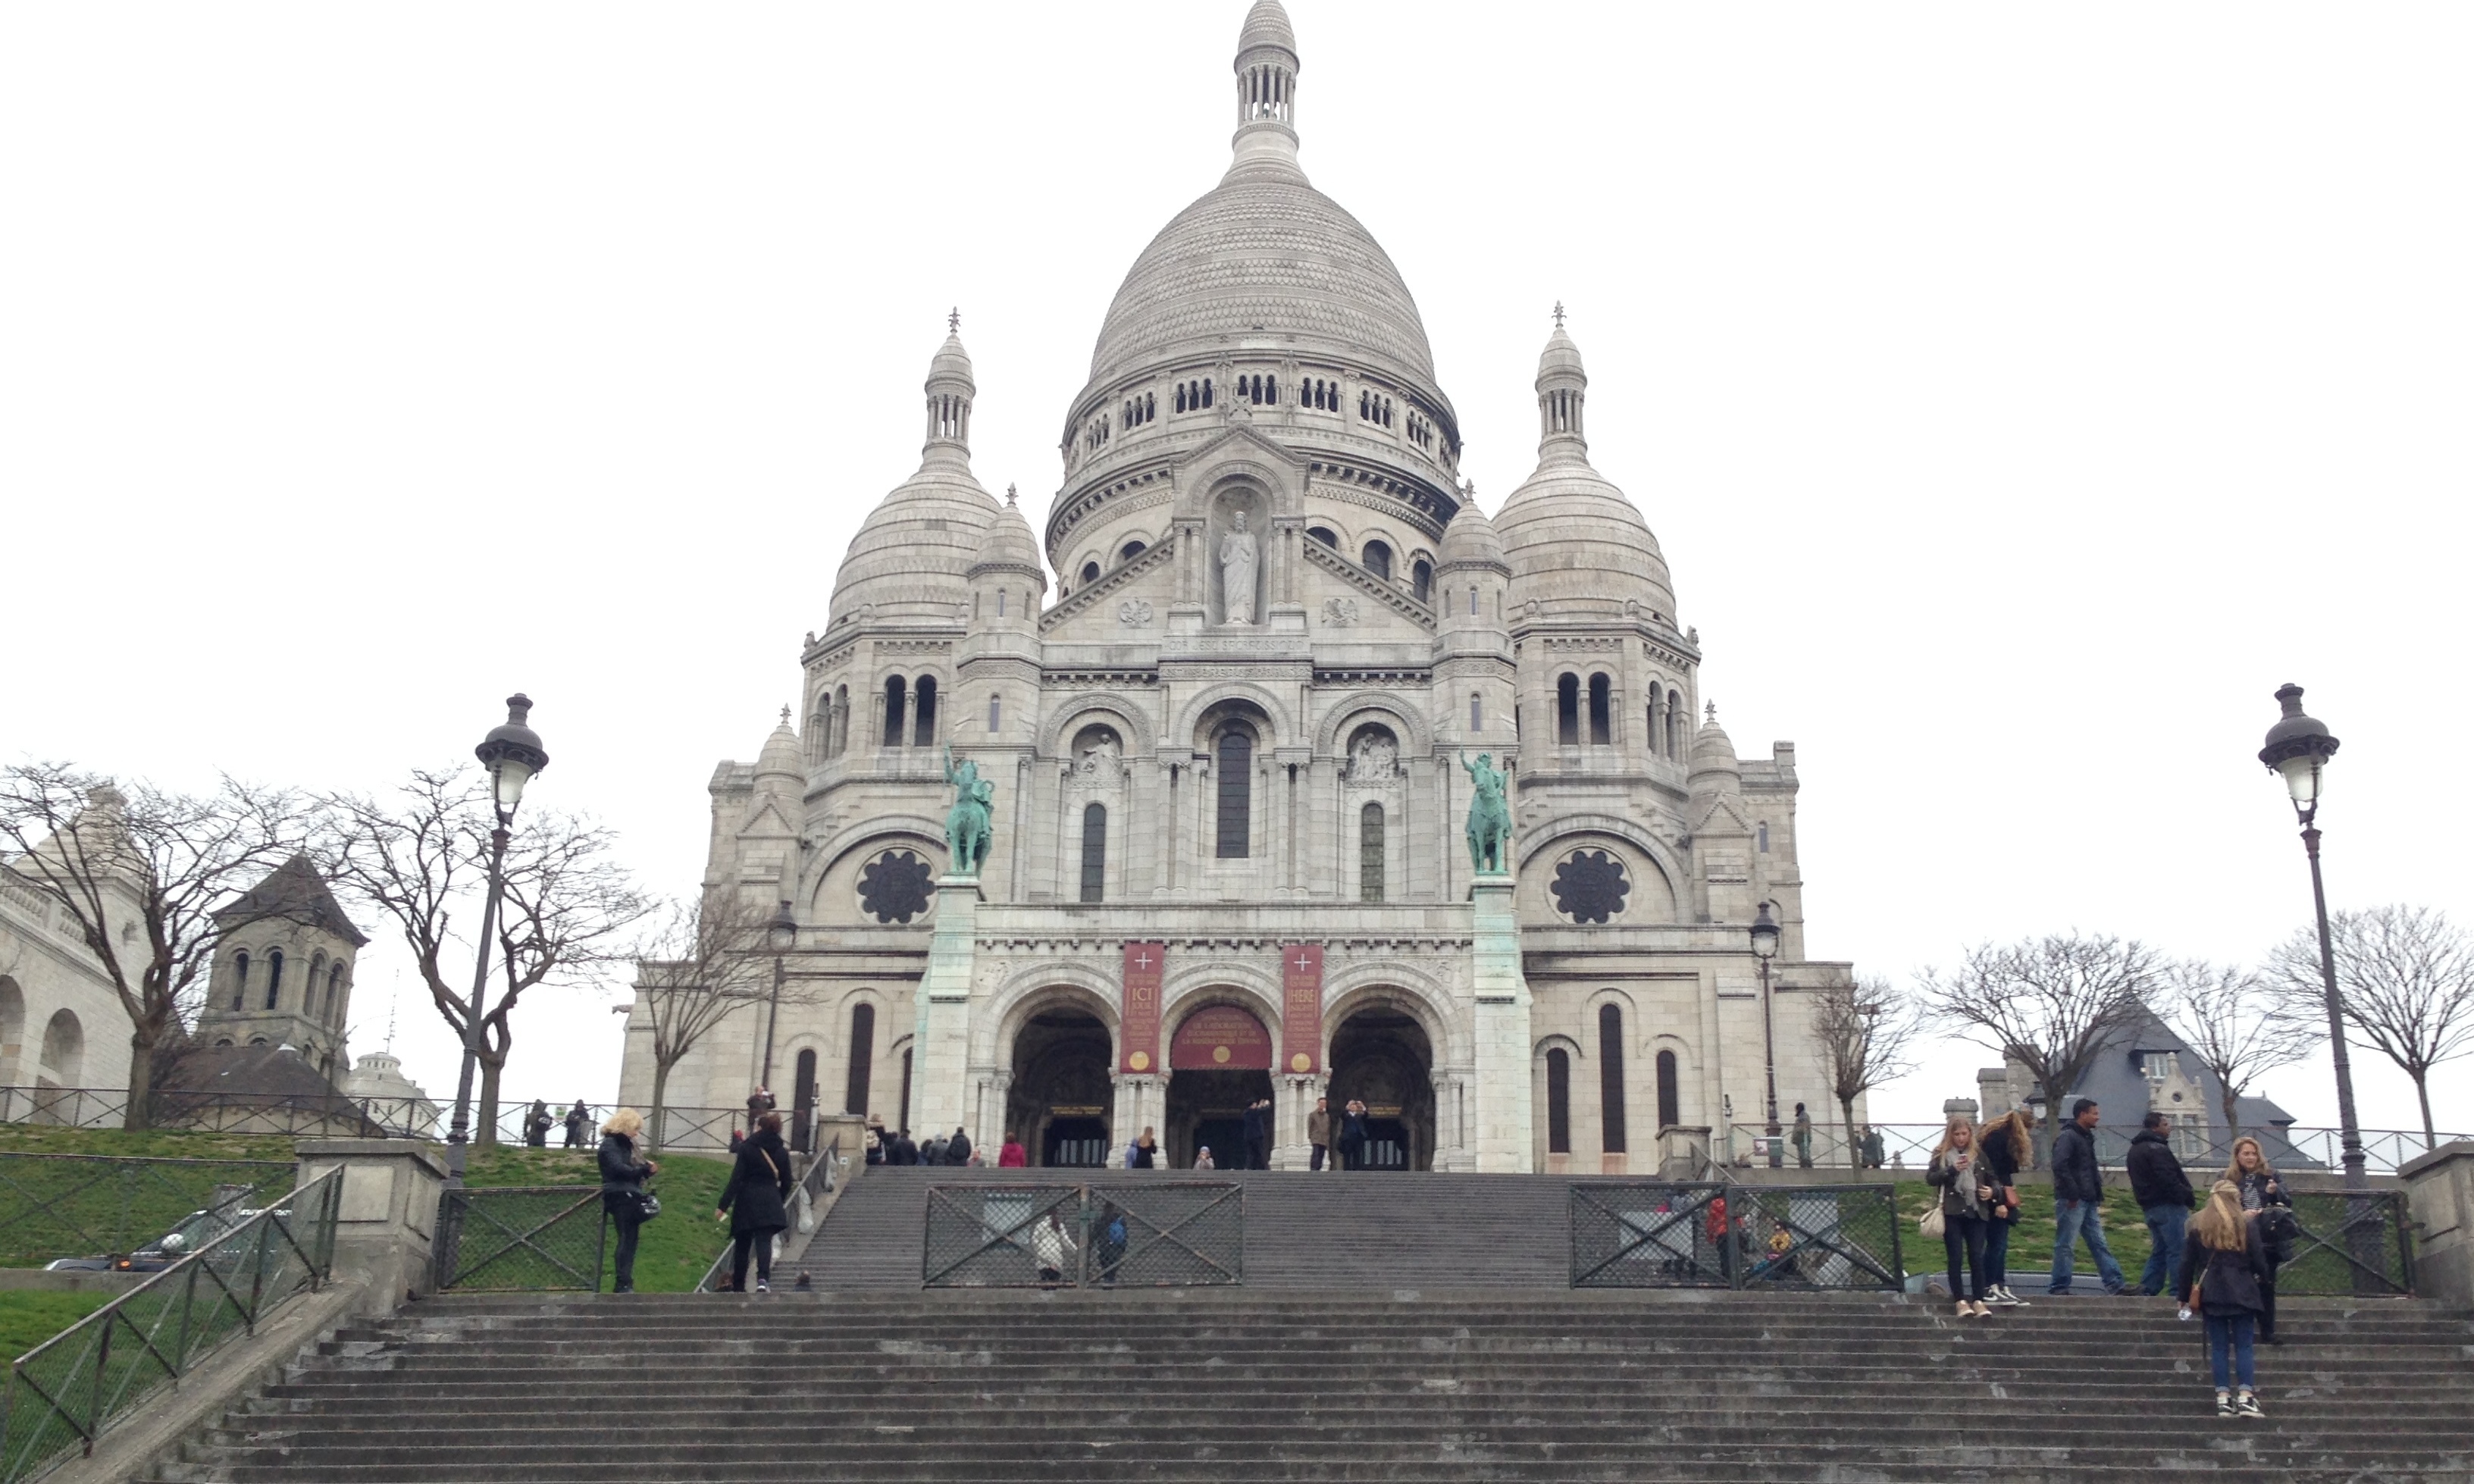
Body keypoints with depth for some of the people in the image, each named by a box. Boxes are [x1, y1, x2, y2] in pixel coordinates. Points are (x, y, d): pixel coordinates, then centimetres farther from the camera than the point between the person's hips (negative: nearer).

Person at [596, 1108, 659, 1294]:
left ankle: (624, 1284, 6)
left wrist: (646, 1167, 1)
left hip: (629, 1197, 9)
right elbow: (618, 1168, -19)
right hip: (620, 1197, -9)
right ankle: (623, 1284, -15)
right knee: (626, 1240, -13)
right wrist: (644, 1169, -19)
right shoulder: (610, 1144, -6)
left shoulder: (624, 1144, 23)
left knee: (630, 1240, 5)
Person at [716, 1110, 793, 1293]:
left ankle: (738, 1287, 15)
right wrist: (778, 1201, 29)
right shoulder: (782, 1152, 7)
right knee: (764, 1241, -5)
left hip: (747, 1201, -2)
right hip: (771, 1203, 2)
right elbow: (786, 1183, 12)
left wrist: (723, 1205, -9)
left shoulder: (747, 1148, -3)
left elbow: (736, 1179, -9)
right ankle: (763, 1278, -30)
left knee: (742, 1245, 10)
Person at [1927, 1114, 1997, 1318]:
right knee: (1955, 1257, -1)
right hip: (1952, 1213, -2)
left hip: (1976, 1212, 2)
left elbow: (1991, 1180, 17)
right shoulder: (1941, 1154, 3)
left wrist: (1992, 1191, -5)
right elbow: (1930, 1178, -5)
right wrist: (1952, 1170, -18)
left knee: (1977, 1257, -1)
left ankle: (1979, 1300, 3)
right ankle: (1961, 1301, 4)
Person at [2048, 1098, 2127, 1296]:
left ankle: (2115, 1283, 8)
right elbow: (2060, 1166, -22)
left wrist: (2098, 1195, 16)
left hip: (2088, 1201, 10)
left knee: (2099, 1244, 8)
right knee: (2065, 1245, -5)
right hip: (2072, 1201, -10)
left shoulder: (2086, 1138, 20)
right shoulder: (2067, 1137, -11)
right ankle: (2059, 1287, -2)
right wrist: (2072, 1194, -21)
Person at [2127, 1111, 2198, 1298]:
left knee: (2159, 1250, 15)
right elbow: (2169, 1180, -21)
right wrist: (2189, 1197, -10)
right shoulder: (2157, 1149, -15)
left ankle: (2147, 1290, 12)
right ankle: (2178, 1293, -8)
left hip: (2149, 1206, 10)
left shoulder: (2134, 1151, 18)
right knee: (2178, 1250, -7)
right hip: (2168, 1206, -10)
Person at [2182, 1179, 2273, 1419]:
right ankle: (2246, 1398, -5)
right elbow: (2258, 1259, -2)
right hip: (2241, 1293, -2)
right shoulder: (2246, 1225, -3)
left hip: (2211, 1294, 2)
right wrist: (2263, 1278, 20)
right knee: (2243, 1345, 2)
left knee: (2218, 1346, 5)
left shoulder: (2198, 1227, 4)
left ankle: (2223, 1399, 1)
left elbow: (2188, 1264, 4)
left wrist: (2185, 1296, 12)